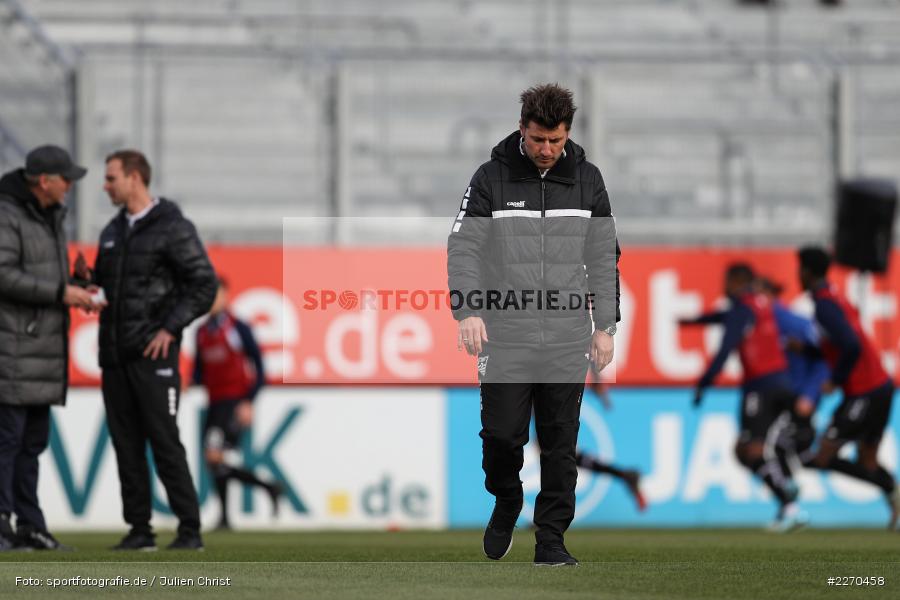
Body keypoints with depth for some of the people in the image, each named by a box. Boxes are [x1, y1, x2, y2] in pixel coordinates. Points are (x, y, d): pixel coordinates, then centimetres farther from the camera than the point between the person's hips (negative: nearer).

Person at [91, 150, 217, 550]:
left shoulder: (173, 228, -6)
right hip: (114, 353, 7)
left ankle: (189, 529, -5)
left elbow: (204, 285, -9)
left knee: (164, 442, -8)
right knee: (126, 444, 5)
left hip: (153, 355, -7)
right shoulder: (112, 232, 15)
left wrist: (170, 328, -14)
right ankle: (139, 530, 8)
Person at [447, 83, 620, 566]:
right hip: (505, 337, -2)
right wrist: (467, 311, -18)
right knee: (502, 433, -5)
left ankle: (551, 539, 11)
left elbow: (603, 258, 11)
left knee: (560, 444, 2)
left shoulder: (587, 180, 6)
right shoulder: (492, 178, -2)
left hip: (567, 340, 2)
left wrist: (605, 326, 6)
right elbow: (463, 249, -5)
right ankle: (505, 502, 24)